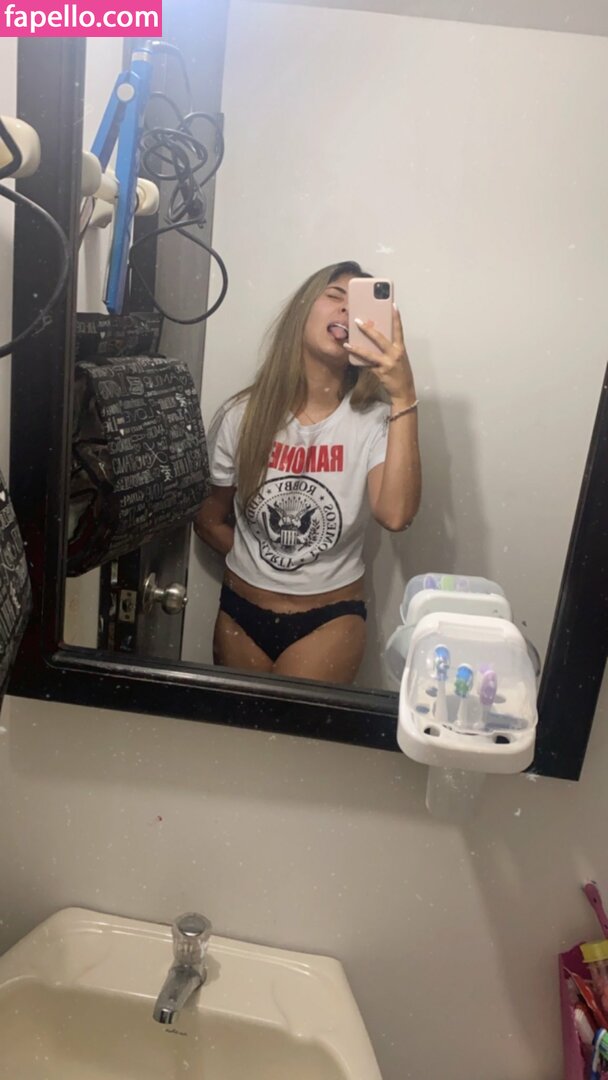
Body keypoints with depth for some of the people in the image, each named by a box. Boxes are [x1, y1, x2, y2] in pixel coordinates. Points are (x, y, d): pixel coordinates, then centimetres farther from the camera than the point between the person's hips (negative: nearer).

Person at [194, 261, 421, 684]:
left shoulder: (374, 420, -12)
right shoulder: (243, 415, -7)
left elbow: (396, 514, -31)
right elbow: (208, 518, 4)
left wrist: (404, 397, -35)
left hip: (330, 619, -2)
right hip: (241, 612, 3)